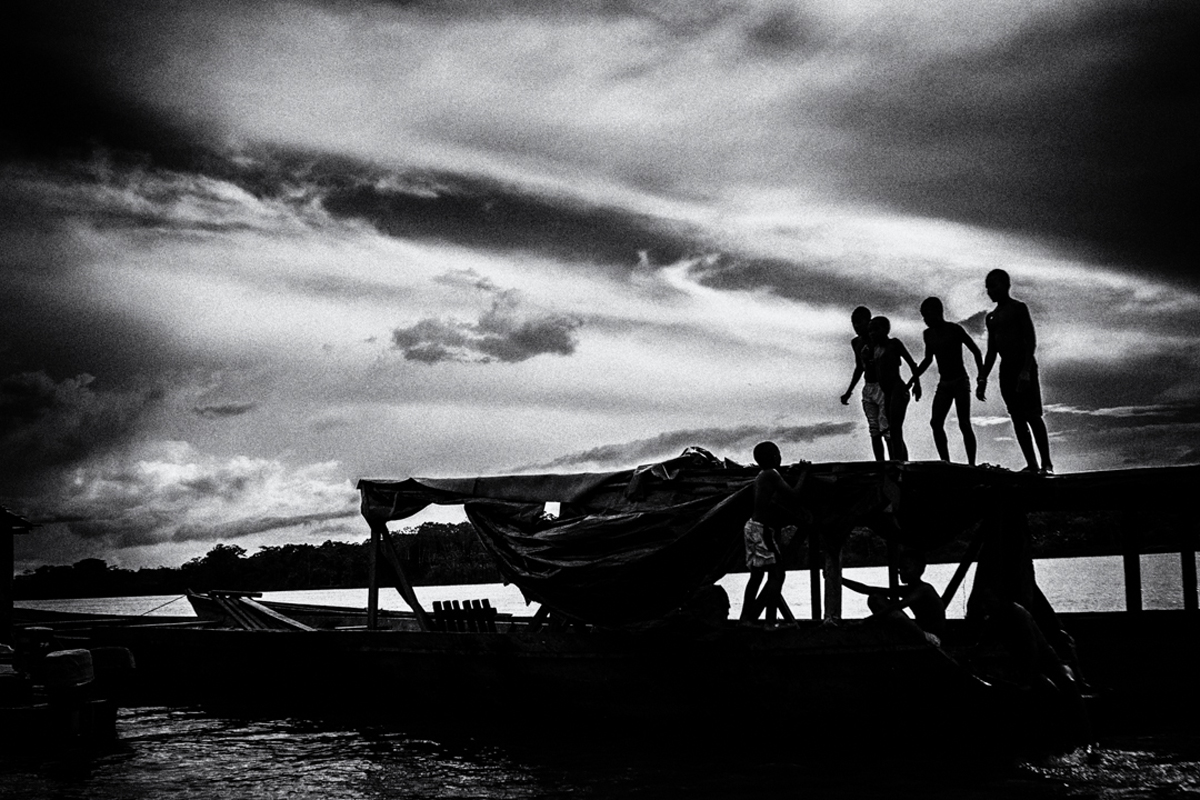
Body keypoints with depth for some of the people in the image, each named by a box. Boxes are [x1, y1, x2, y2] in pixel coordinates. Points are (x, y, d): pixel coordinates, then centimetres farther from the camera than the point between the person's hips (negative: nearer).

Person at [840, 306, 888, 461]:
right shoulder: (856, 342, 12)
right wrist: (849, 392, 22)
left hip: (884, 387, -7)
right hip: (868, 389, 7)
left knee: (887, 431, -14)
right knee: (874, 432, 3)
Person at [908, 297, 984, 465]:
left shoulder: (955, 330, -10)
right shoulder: (928, 334, 7)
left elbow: (976, 351, -5)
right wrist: (915, 376, 11)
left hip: (960, 382, -6)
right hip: (943, 384, 6)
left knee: (964, 424, -9)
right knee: (935, 423, -8)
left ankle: (972, 464, -7)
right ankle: (945, 462, -6)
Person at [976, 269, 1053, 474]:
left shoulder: (1019, 308, -1)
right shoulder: (991, 317, 19)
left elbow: (1031, 341, -9)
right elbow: (991, 351, 22)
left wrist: (1026, 370, -20)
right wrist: (982, 380, 14)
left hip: (1024, 366, -7)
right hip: (1006, 369, 7)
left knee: (1033, 415, -12)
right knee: (1017, 418, -1)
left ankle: (1046, 463, -11)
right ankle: (1031, 464, -2)